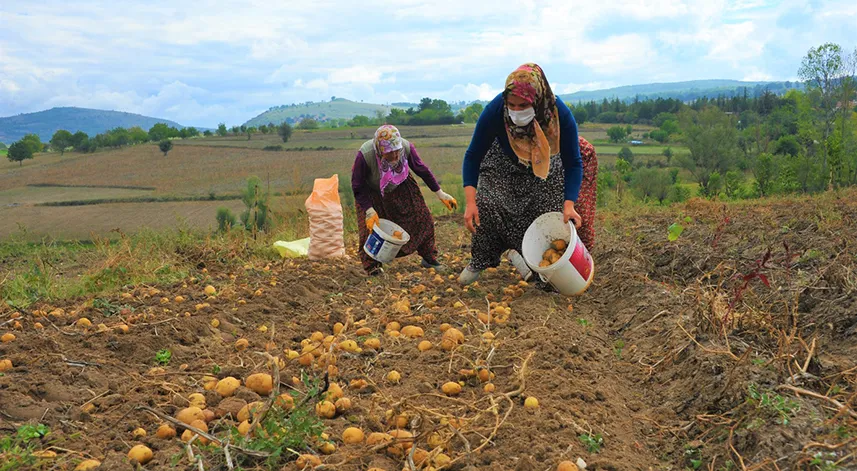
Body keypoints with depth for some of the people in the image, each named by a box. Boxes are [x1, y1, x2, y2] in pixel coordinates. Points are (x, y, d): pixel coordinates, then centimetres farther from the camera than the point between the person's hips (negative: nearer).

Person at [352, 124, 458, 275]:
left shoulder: (406, 147, -30)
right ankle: (372, 266, 10)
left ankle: (428, 258, 18)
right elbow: (358, 188, -25)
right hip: (372, 192, -3)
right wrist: (369, 211, -30)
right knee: (370, 226, -11)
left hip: (401, 187, 3)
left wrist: (440, 193, -6)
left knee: (422, 217, 0)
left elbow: (422, 170, -12)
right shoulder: (365, 155, -38)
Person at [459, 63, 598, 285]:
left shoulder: (561, 115, -36)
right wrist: (470, 202, -36)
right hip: (503, 163, -1)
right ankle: (480, 261, 0)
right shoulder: (495, 110, -37)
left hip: (545, 166, 1)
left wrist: (569, 204, -36)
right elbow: (473, 156, -27)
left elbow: (573, 163, -23)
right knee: (486, 202, -21)